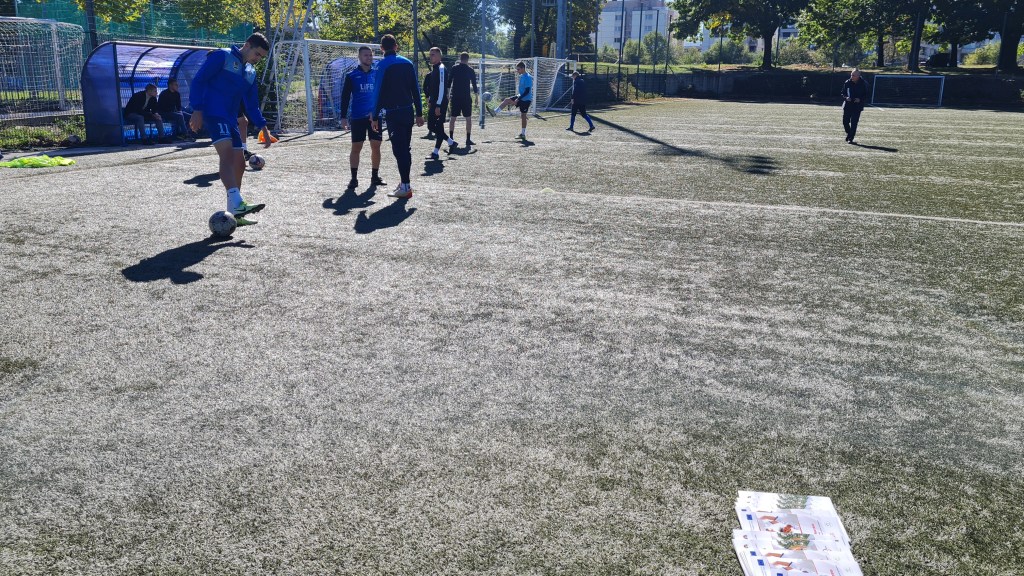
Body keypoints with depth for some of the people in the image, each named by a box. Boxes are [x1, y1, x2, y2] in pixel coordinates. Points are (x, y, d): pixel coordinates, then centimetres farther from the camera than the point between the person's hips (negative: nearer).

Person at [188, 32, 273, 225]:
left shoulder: (251, 73, 21)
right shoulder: (222, 56, -2)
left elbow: (252, 104, 24)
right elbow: (198, 80, -8)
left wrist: (263, 127, 12)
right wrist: (197, 110, -17)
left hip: (230, 119, 9)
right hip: (213, 113, -9)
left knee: (239, 163, 6)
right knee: (227, 153, -27)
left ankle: (234, 214, 14)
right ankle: (237, 204, -43)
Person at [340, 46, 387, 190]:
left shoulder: (377, 74, 8)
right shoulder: (351, 76, -1)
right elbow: (345, 97, 0)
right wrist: (344, 117, -5)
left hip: (375, 117, 3)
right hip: (357, 118, -3)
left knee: (376, 146, 3)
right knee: (356, 148, -1)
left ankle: (375, 177, 15)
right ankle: (354, 179, 6)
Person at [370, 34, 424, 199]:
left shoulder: (383, 65, -7)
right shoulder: (407, 63, 8)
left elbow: (378, 92, -10)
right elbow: (415, 90, 9)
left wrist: (374, 117, -6)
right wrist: (419, 113, 13)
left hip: (393, 113, -6)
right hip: (408, 111, 6)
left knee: (399, 149, -5)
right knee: (406, 147, 15)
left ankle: (406, 187, -7)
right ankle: (405, 182, 22)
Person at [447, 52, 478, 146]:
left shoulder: (454, 68, 2)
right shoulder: (470, 70, -1)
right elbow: (474, 83, 1)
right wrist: (476, 91, 17)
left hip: (455, 97, 2)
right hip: (466, 97, -2)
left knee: (453, 118, 7)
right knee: (468, 118, 5)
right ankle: (468, 139, 1)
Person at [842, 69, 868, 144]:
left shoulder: (863, 84, -3)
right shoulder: (847, 83, 2)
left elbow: (866, 95, 2)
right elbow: (843, 93, 11)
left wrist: (860, 99, -16)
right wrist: (846, 97, -10)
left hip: (857, 106, -3)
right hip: (847, 105, 3)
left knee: (854, 123, -6)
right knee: (845, 121, 2)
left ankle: (851, 138, 1)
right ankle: (849, 134, 28)